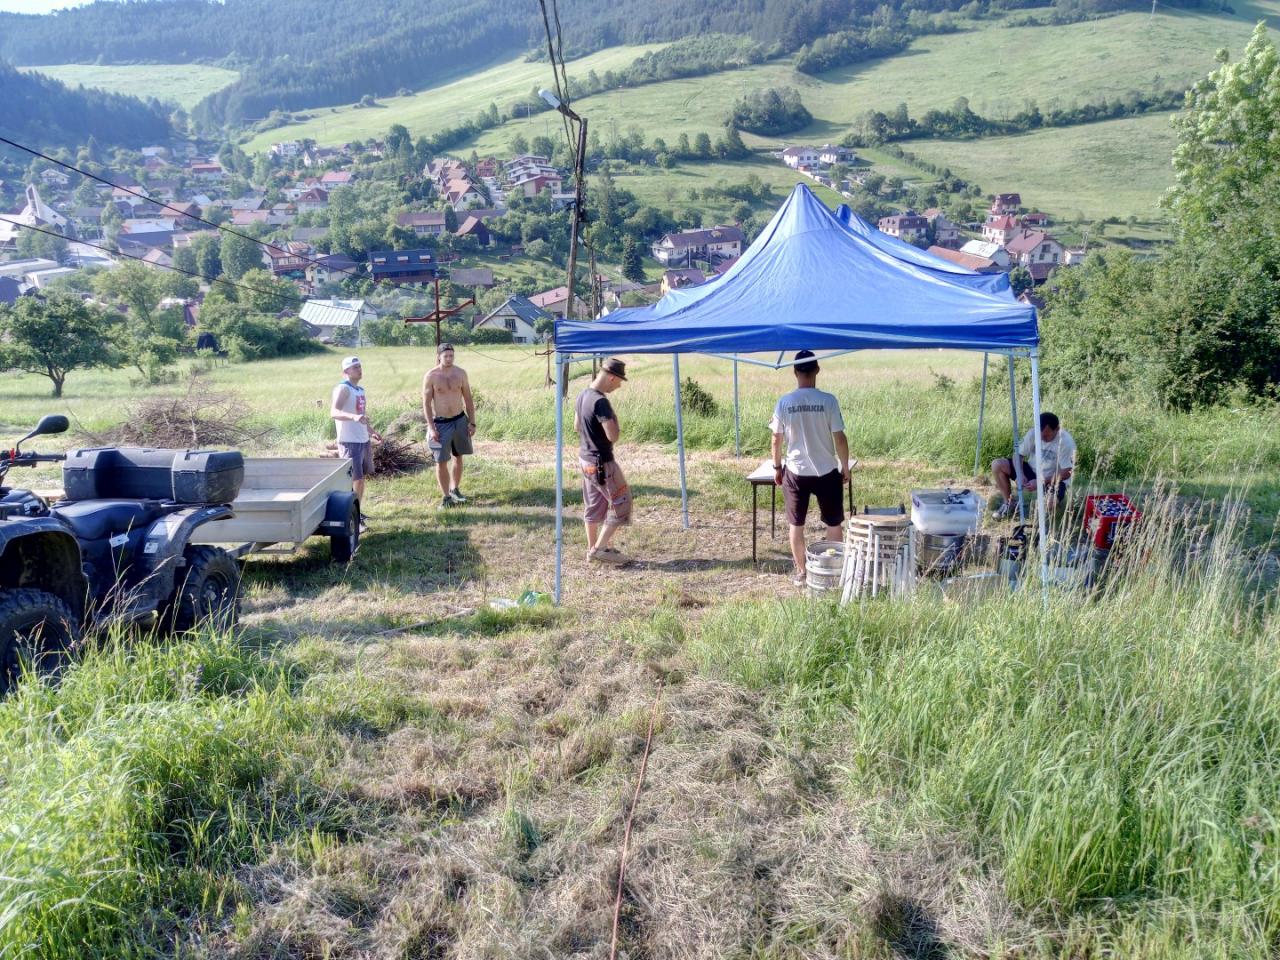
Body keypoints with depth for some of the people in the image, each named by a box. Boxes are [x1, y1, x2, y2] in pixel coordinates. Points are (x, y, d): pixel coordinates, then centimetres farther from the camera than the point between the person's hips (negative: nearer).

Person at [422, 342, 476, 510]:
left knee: (458, 457, 13)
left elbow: (468, 399, 6)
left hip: (460, 420, 3)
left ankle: (455, 490, 30)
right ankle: (446, 497, 7)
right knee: (441, 461, -3)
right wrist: (431, 428, -13)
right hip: (440, 423, -3)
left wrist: (472, 422, 2)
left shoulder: (460, 373, -1)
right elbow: (426, 404, -8)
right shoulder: (431, 376, -9)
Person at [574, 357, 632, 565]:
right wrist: (618, 428, -8)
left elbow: (577, 426, 19)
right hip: (602, 463, -9)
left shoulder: (582, 396, 5)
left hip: (585, 458, 9)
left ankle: (592, 548, 27)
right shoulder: (600, 402, -24)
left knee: (593, 505, 18)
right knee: (621, 503, 3)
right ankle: (600, 548, 4)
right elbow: (613, 436, -26)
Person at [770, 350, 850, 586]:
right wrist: (845, 467, 4)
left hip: (795, 472, 1)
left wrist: (777, 467, 13)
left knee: (796, 525, 13)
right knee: (833, 524, 14)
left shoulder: (784, 403, -7)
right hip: (826, 472, -1)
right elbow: (839, 438, -9)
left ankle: (801, 573, 19)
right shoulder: (828, 401, -12)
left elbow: (777, 439, -1)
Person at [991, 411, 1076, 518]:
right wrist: (1020, 474, -25)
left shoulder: (1066, 442, -23)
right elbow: (1018, 455, -6)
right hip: (1032, 470, 4)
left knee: (1050, 504, -37)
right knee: (997, 465, -16)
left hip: (1054, 478, -4)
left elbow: (1066, 473, -22)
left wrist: (1041, 482, -29)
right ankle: (1008, 503, 1)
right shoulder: (1033, 434, -14)